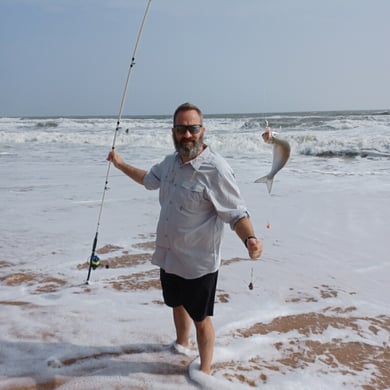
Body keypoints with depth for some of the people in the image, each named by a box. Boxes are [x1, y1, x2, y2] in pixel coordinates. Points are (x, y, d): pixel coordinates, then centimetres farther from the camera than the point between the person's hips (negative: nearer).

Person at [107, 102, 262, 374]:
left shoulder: (216, 170, -23)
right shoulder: (172, 161, 1)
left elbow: (236, 213, -23)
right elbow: (149, 179, 22)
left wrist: (250, 239, -41)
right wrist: (120, 164, 26)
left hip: (198, 262, -7)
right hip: (169, 255, 7)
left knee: (200, 319, 9)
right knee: (177, 304, 28)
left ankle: (205, 371, 31)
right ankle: (182, 344, 56)